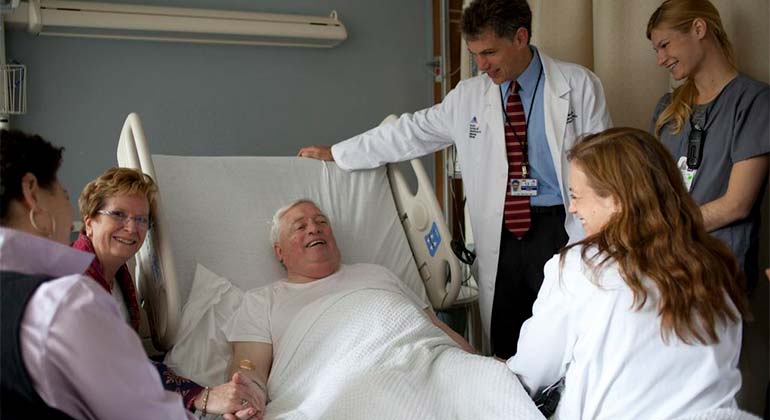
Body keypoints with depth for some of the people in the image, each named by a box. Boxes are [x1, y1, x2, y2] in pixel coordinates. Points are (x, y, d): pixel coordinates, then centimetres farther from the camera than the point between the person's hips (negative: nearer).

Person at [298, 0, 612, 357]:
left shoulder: (578, 86, 1)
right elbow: (412, 133, 15)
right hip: (500, 237, 3)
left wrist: (580, 244, -8)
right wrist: (335, 153, 17)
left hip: (560, 229, -3)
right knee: (506, 357, 1)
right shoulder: (469, 96, 10)